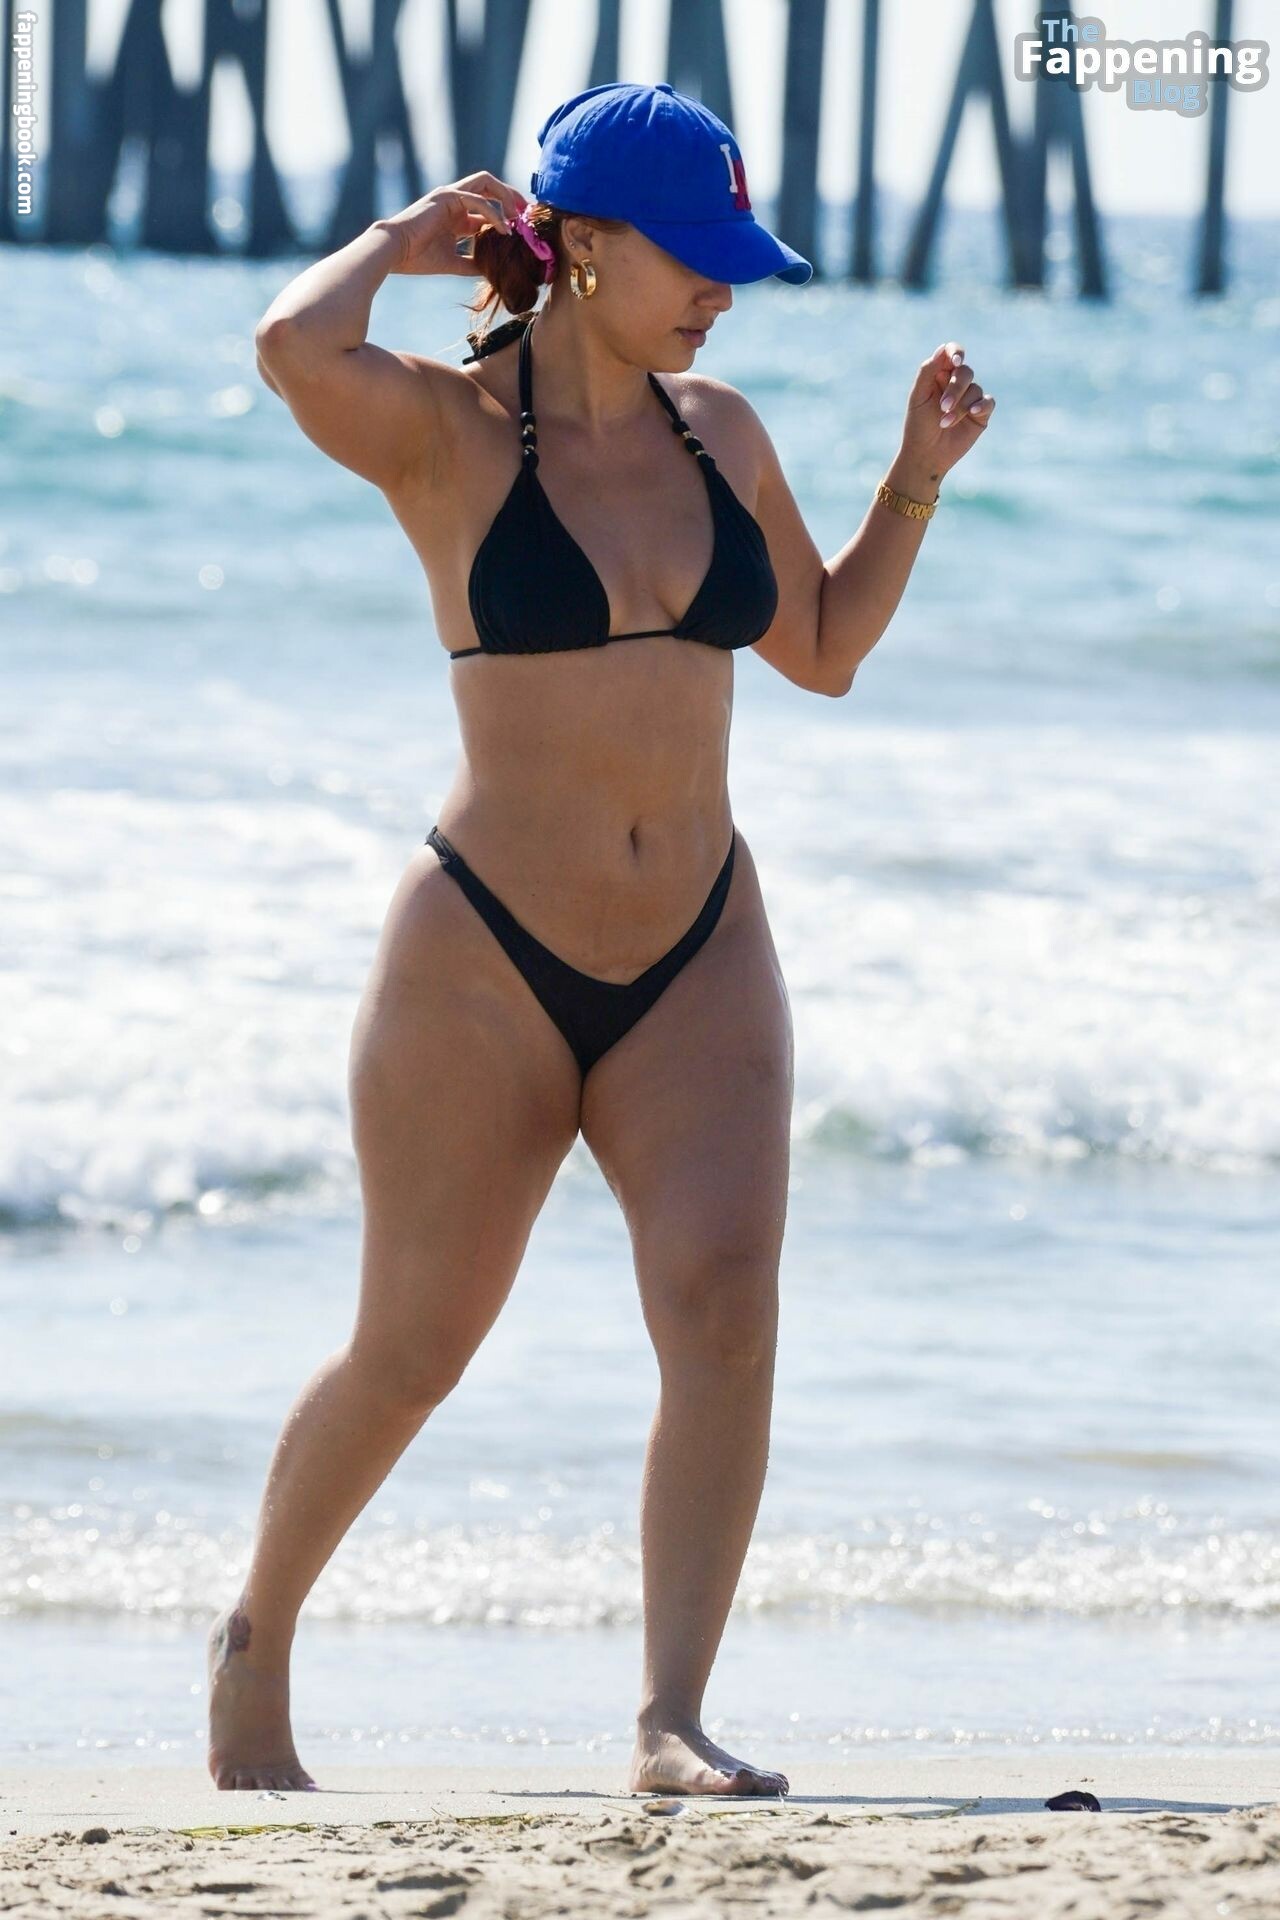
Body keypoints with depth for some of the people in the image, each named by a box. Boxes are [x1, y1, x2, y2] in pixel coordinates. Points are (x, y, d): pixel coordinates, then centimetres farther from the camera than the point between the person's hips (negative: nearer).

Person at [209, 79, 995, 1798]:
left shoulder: (718, 431, 9)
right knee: (410, 1353, 7)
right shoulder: (446, 430, -8)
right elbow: (295, 347, -30)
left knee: (725, 1303, -18)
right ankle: (258, 1641, 33)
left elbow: (824, 649, 22)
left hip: (697, 964, 4)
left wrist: (918, 478, 9)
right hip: (486, 962, -4)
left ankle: (673, 1725, -21)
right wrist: (408, 236, -11)